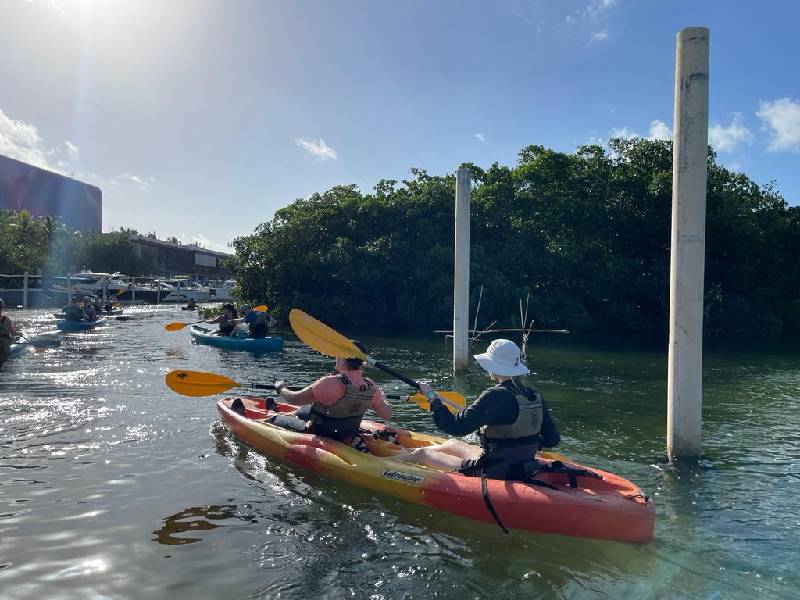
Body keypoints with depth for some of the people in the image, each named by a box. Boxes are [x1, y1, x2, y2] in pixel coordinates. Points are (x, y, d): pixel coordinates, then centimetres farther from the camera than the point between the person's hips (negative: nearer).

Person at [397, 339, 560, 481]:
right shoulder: (534, 396, -4)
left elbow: (456, 426, -25)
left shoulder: (496, 396, -25)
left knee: (421, 453, 10)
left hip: (491, 474, -8)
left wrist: (432, 396, -13)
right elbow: (553, 439, 2)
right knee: (453, 444, 30)